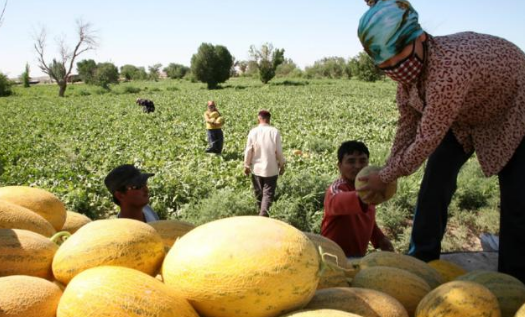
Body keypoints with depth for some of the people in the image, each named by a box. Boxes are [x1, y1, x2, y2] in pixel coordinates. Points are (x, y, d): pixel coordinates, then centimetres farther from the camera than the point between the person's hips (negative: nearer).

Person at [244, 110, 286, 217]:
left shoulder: (253, 132, -6)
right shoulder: (274, 131, -9)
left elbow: (248, 150, -2)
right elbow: (279, 151, -5)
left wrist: (246, 166, 10)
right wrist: (282, 165, 9)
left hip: (256, 168, 2)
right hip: (271, 169, -2)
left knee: (259, 193, 17)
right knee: (268, 193, 2)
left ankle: (261, 214, 31)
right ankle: (263, 213, -18)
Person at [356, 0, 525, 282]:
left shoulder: (449, 69, -45)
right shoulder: (408, 68, -18)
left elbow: (427, 139, -35)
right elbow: (408, 124, -4)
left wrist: (386, 177, -22)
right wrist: (387, 171, -9)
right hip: (464, 117, 7)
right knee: (436, 178, -2)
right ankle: (421, 259, 12)